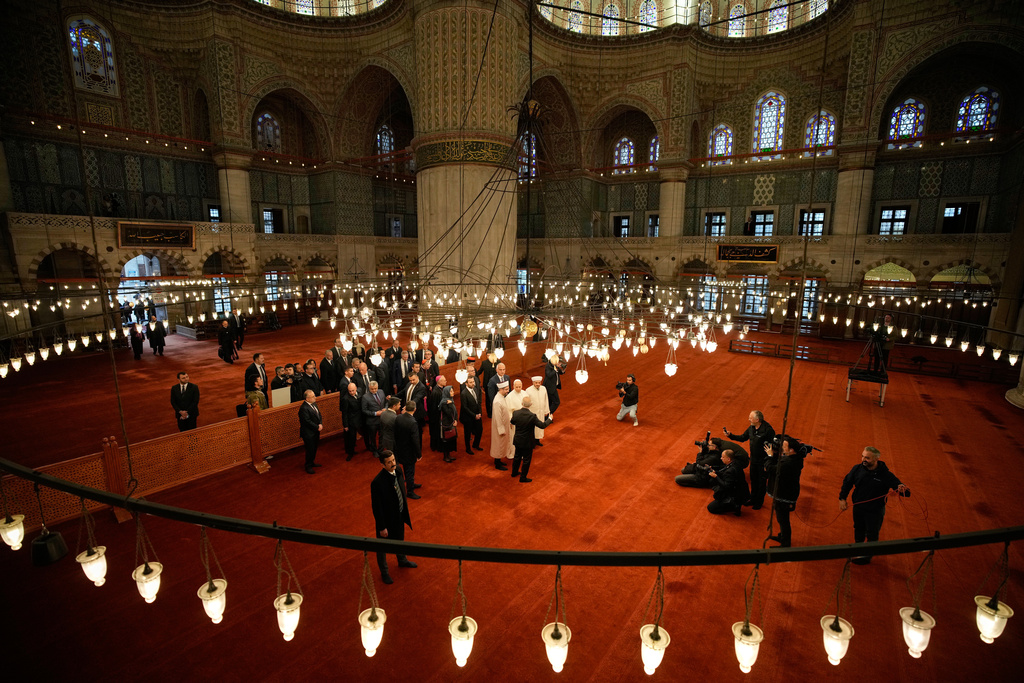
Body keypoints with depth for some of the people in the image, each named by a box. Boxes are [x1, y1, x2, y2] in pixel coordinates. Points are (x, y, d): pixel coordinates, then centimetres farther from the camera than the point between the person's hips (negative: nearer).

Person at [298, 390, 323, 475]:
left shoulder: (314, 404, 4)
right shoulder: (303, 408, -24)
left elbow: (319, 415, 8)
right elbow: (307, 421, -24)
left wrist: (320, 424, -8)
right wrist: (317, 427, -17)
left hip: (316, 431, 8)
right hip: (308, 433, -8)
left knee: (314, 448, 20)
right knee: (310, 450, 3)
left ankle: (312, 462, 38)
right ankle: (308, 467, 18)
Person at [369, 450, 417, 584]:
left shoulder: (398, 470, -12)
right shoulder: (377, 482, -33)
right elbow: (376, 507, -24)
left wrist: (405, 511, 13)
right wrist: (382, 527, -17)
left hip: (400, 515, 7)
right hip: (386, 518, -6)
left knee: (399, 539, 30)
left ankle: (402, 560, 57)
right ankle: (384, 572, 42)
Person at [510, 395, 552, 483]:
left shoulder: (515, 413, -15)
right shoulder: (532, 416, -28)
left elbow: (513, 422, 5)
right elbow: (542, 425, -19)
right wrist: (549, 419, -3)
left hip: (517, 440, 5)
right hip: (527, 442, -5)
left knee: (517, 456, 26)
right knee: (526, 460, 14)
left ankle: (514, 472, 44)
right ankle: (523, 478, 27)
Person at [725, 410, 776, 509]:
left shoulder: (768, 430, -24)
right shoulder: (751, 428, -2)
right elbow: (742, 438, 10)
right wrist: (730, 435, -2)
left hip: (763, 461, -6)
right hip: (753, 459, 6)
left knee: (762, 482, 11)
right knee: (753, 480, 20)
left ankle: (759, 502, 28)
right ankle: (753, 498, 38)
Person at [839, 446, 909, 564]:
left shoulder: (886, 475, -23)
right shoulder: (857, 469, -14)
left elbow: (905, 491, -20)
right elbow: (847, 482, 2)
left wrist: (902, 489, -45)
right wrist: (842, 498, -1)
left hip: (875, 511, -3)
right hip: (858, 508, 3)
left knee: (872, 534, 16)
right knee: (858, 530, 24)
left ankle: (867, 556, 39)